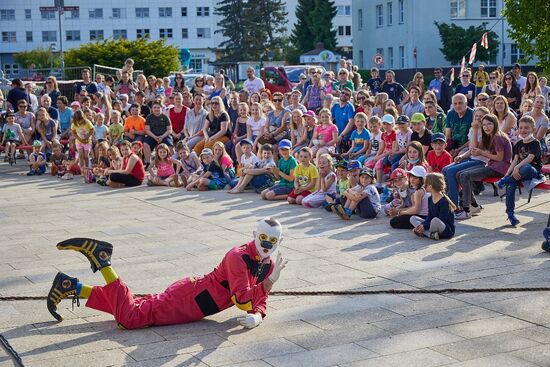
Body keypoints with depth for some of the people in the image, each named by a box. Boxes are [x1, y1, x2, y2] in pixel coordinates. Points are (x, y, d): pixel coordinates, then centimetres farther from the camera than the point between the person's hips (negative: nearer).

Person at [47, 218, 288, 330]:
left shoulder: (268, 266, 8)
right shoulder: (238, 257, -21)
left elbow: (259, 302, 8)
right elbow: (244, 303, -28)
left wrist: (257, 316, -13)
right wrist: (270, 280, -31)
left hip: (195, 301, 8)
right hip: (188, 297, -8)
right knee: (131, 317, -17)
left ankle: (72, 287, 16)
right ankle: (101, 260, -5)